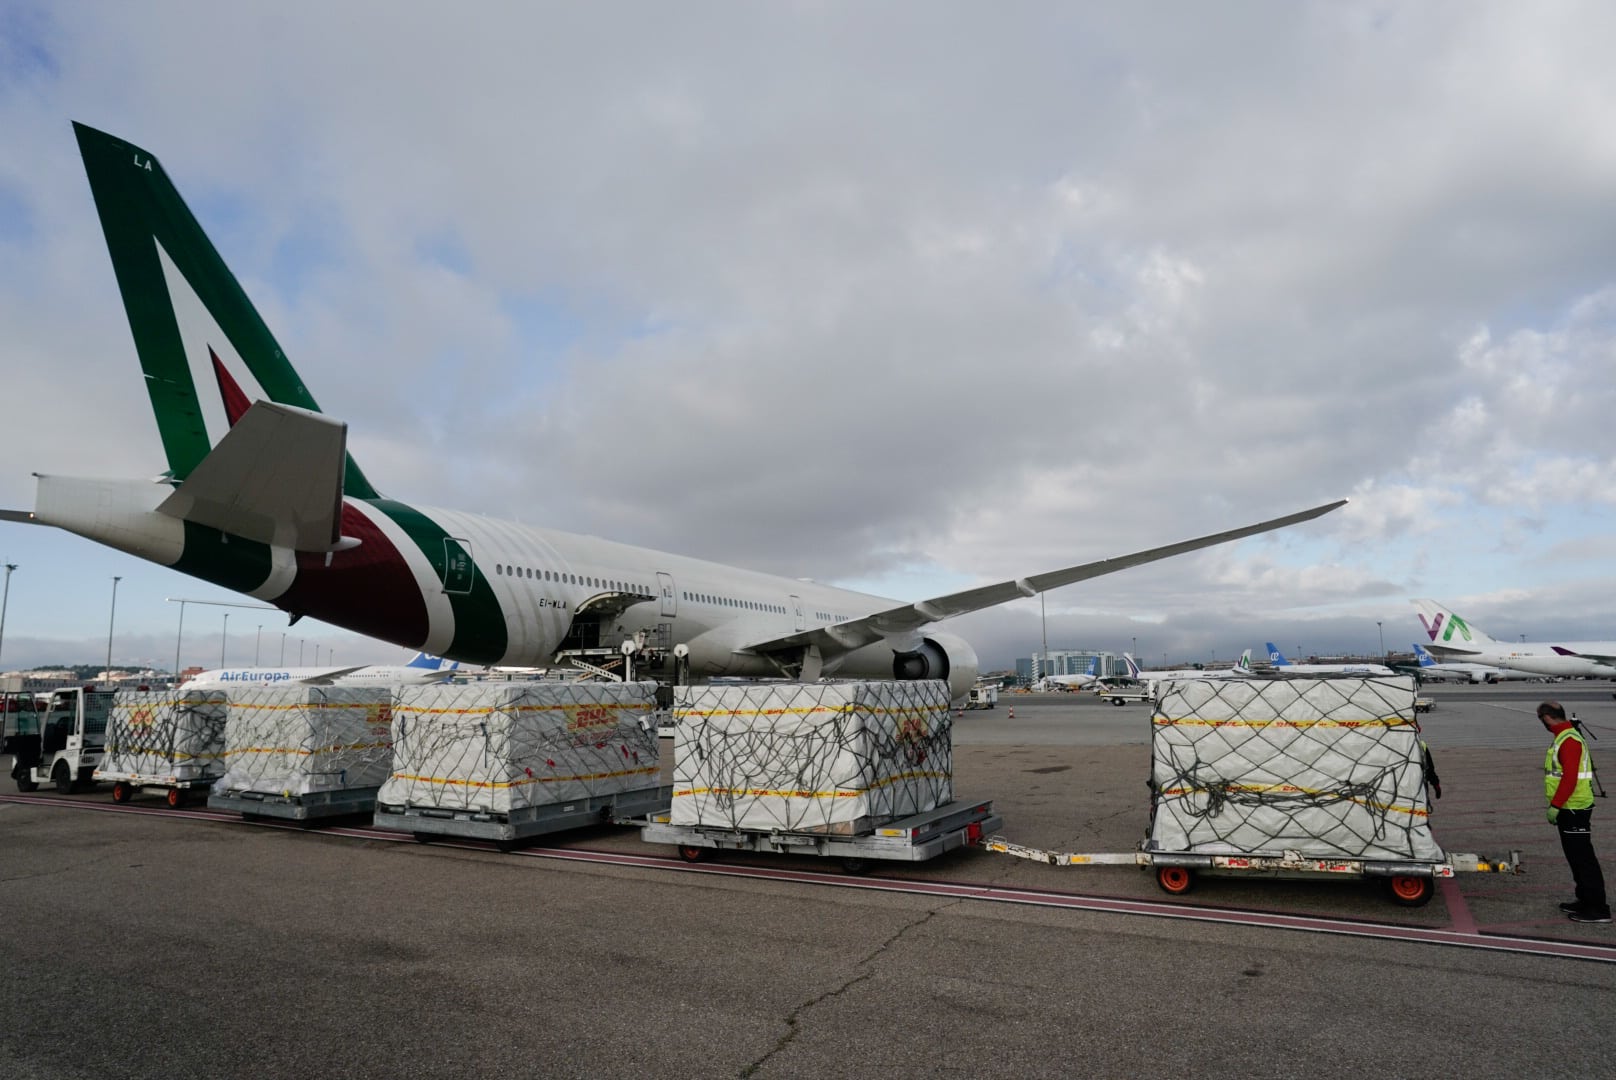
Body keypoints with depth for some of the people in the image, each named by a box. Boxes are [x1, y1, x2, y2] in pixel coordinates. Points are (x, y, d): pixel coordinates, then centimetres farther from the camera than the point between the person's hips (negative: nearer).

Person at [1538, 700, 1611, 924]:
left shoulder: (1569, 740, -18)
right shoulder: (1565, 737, 13)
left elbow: (1570, 778, -24)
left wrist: (1555, 805, -20)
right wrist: (1557, 805, 20)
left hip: (1574, 809, -10)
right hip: (1570, 808, 10)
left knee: (1583, 858, -6)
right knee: (1576, 856, 16)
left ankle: (1598, 909, -1)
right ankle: (1586, 900, 24)